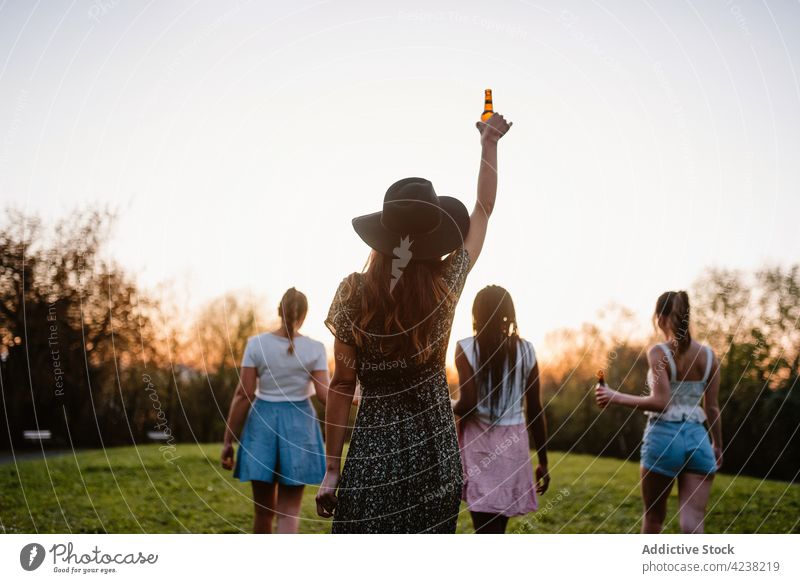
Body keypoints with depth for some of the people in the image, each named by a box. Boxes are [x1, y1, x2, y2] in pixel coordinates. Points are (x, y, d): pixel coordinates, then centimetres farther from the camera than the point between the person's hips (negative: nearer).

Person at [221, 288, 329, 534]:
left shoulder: (256, 343, -6)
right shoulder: (315, 349, -6)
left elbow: (243, 395, -8)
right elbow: (325, 396, -11)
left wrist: (227, 441, -3)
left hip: (262, 426, 1)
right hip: (299, 427, -1)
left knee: (264, 509, 15)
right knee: (288, 511, 4)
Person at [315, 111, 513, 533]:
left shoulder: (355, 293, -9)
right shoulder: (446, 284, -5)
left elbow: (342, 384, -6)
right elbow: (483, 209, 10)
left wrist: (332, 469, 1)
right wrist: (489, 143, 23)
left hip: (374, 449, -1)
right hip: (433, 447, 1)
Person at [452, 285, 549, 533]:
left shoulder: (467, 348, -6)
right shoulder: (526, 350, 4)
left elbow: (468, 405, -15)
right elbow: (535, 410, 5)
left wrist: (450, 407, 8)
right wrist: (543, 460, 12)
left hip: (480, 442, -3)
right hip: (513, 443, 3)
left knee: (488, 530, -2)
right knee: (496, 528, 14)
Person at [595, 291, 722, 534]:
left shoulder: (658, 353, -8)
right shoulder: (708, 355, 6)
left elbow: (661, 402, -16)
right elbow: (712, 408, 8)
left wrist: (616, 397, -8)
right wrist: (718, 444, 20)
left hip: (664, 436, -3)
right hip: (698, 440, 3)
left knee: (653, 517, 17)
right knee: (693, 523, -1)